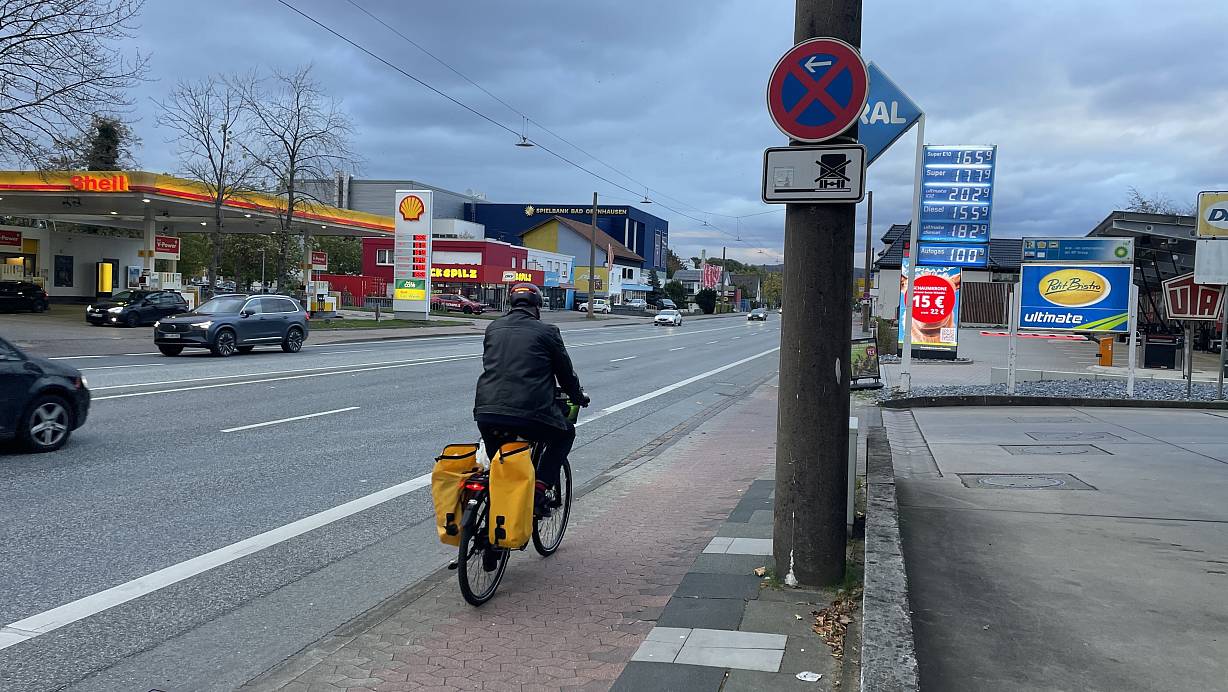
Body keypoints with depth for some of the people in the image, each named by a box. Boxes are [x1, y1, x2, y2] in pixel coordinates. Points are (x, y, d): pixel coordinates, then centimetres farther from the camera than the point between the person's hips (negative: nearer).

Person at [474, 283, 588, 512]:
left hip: (485, 414, 5)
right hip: (530, 414, -5)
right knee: (565, 434, 22)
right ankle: (539, 489, 8)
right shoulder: (547, 332, 6)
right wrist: (579, 397, 33)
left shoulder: (494, 328, 18)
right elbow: (565, 372, 14)